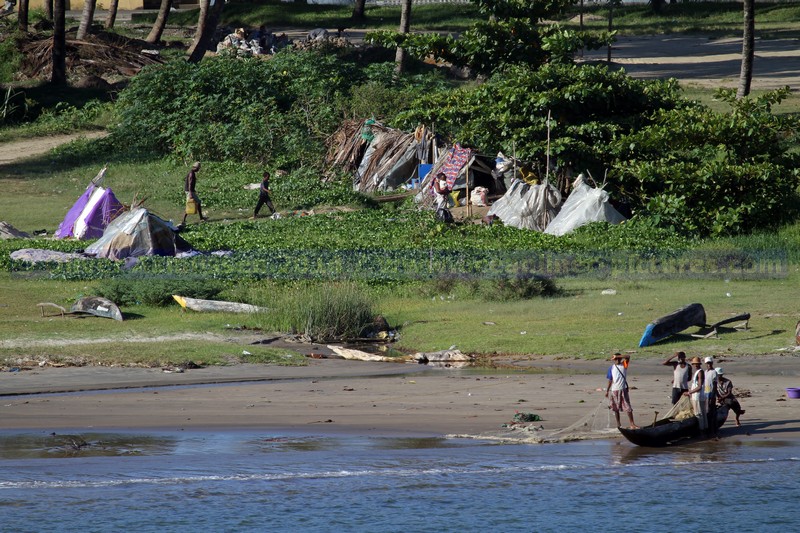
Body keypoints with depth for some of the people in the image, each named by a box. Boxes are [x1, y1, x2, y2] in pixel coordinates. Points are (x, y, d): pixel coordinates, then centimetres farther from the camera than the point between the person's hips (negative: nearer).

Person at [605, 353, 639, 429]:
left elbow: (628, 357, -17)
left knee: (628, 407, -7)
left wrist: (617, 356, -22)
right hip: (614, 390, 2)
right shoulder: (612, 368, 3)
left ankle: (632, 424, -9)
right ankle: (618, 424, 16)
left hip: (623, 389, -2)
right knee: (616, 408, 7)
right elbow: (610, 380, 8)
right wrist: (607, 391, 7)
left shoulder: (624, 365, 1)